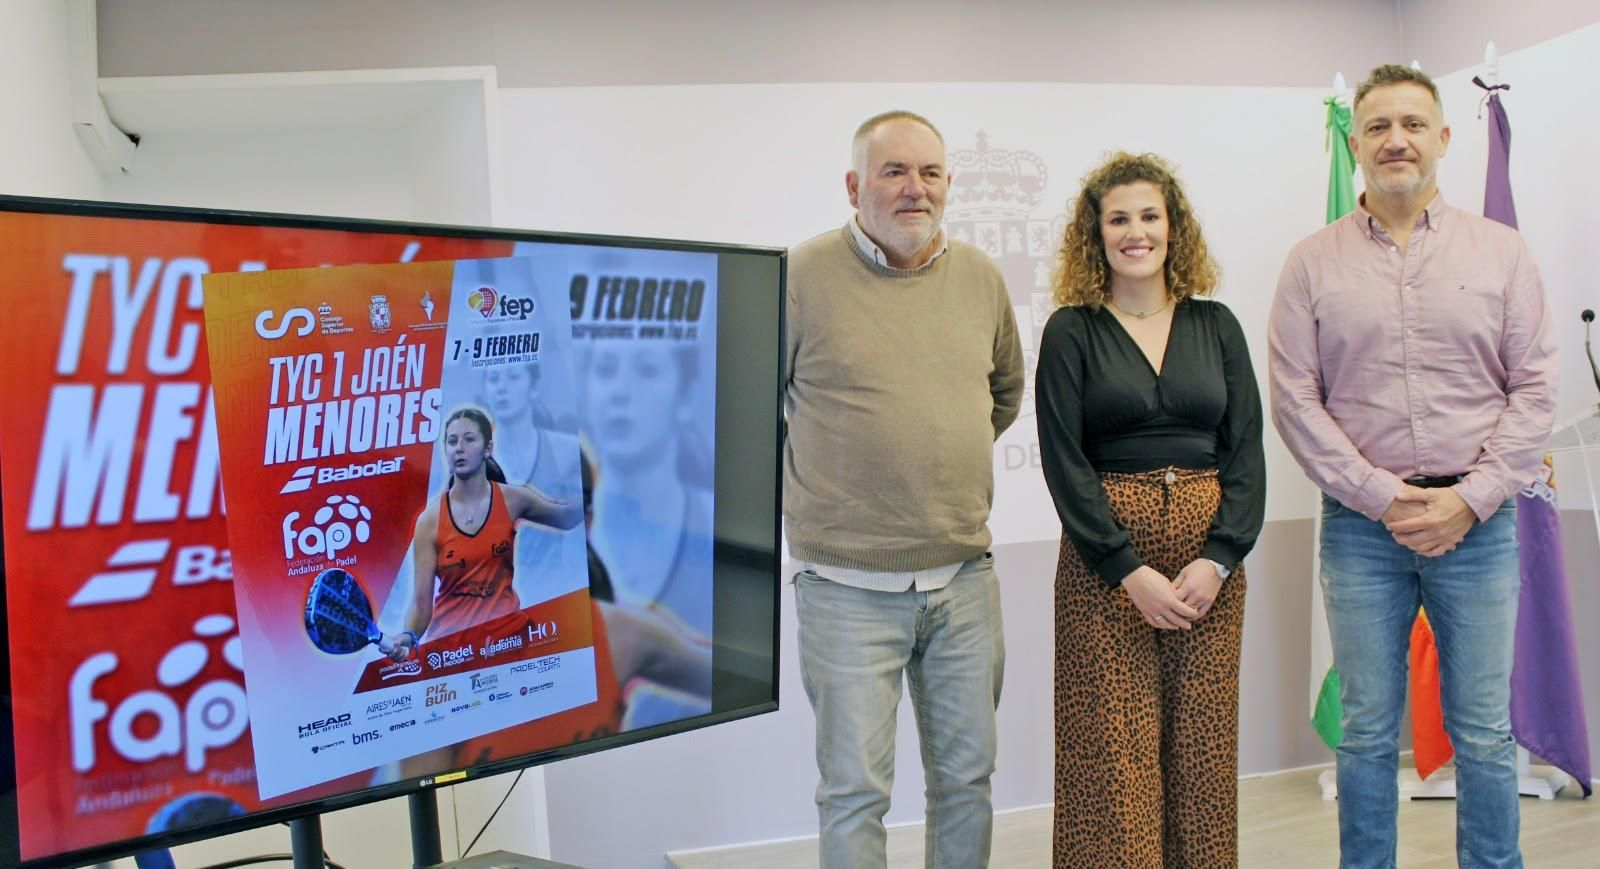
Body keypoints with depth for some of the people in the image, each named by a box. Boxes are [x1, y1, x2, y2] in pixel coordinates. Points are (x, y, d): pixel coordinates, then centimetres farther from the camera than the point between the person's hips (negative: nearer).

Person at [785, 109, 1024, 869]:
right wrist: (820, 479, 1)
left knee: (966, 776, 17)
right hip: (849, 586, -4)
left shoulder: (980, 277, 7)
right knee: (855, 789, 6)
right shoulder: (803, 277, -9)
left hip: (965, 577, 5)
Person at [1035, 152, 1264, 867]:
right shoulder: (1071, 332, 0)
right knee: (1113, 752, 0)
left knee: (1201, 748, 8)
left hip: (1211, 558, 3)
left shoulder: (1216, 325, 9)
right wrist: (1132, 572, -14)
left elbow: (1246, 451, 5)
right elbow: (1064, 463, -6)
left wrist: (1217, 559, -9)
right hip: (1104, 564, -3)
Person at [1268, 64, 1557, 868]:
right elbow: (1294, 399, -2)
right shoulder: (1312, 262, 3)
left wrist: (1470, 499, -8)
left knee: (1484, 732, 8)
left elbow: (1534, 387, 2)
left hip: (1477, 522, 1)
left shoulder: (1500, 250, 6)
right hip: (1361, 524, 0)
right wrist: (1383, 497, -9)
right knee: (1367, 732, 8)